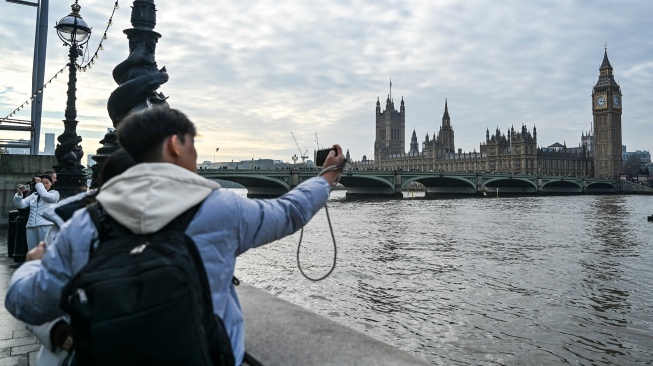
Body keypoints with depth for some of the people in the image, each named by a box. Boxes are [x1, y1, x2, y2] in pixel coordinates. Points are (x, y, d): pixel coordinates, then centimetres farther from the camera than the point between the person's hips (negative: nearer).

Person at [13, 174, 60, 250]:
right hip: (31, 227, 5)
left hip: (46, 226, -5)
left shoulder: (54, 193, 10)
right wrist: (20, 193, -6)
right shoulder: (33, 195, 20)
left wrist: (38, 184, 1)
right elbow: (20, 205, 11)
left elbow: (45, 196, -11)